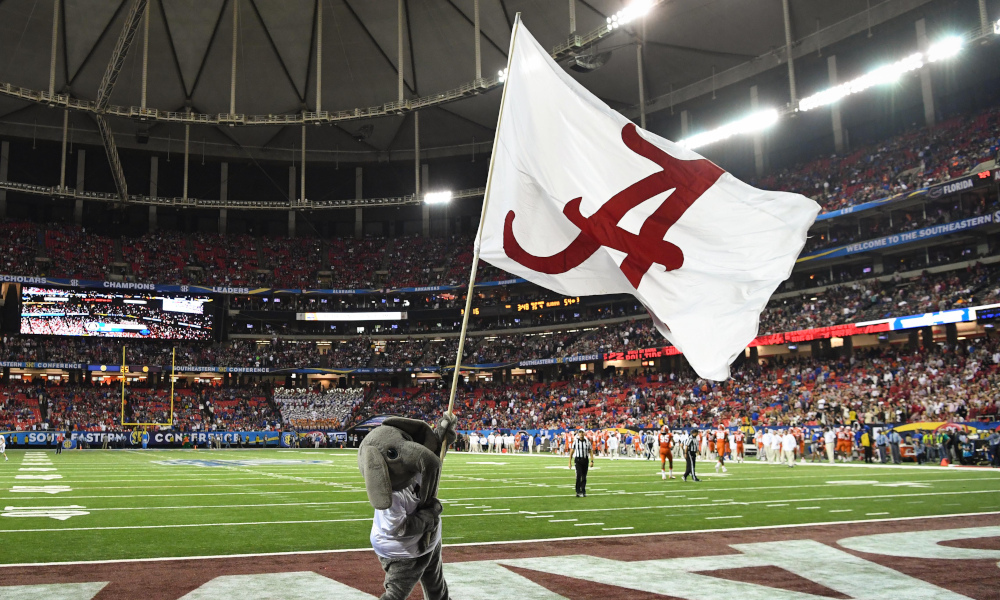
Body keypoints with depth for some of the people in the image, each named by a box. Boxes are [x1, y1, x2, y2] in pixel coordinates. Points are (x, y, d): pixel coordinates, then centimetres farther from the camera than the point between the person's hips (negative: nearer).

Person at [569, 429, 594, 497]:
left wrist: (592, 461, -4)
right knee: (579, 475, -13)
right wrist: (570, 462, 1)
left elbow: (591, 451, 7)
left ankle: (583, 491, 16)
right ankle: (578, 491, -8)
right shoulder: (575, 441, 0)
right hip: (578, 460, -2)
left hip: (585, 460, 2)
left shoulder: (587, 442, 5)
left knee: (584, 477, 7)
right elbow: (571, 452, 3)